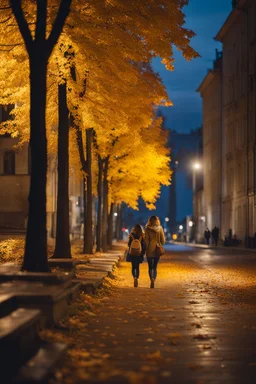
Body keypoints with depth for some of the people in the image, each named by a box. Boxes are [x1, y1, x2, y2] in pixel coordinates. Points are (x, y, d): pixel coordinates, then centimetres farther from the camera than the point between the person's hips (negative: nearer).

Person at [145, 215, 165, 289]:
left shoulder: (147, 229, -8)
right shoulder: (160, 229, -1)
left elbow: (146, 241, -7)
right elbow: (163, 240, 1)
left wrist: (145, 249, 3)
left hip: (150, 250, -2)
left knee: (150, 267, 5)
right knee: (155, 267, 12)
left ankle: (152, 279, -20)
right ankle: (153, 282, 5)